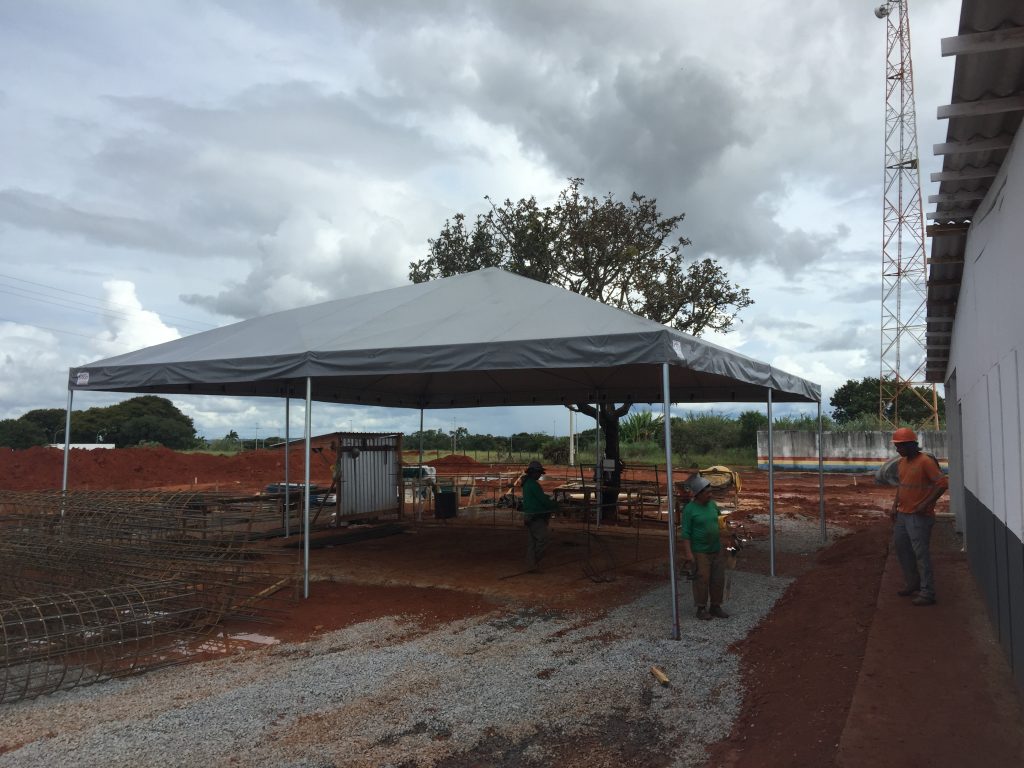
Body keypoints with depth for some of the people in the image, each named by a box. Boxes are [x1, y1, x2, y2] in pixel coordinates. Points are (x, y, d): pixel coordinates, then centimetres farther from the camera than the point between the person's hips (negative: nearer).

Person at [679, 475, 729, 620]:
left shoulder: (712, 504, 5)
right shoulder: (689, 509, -13)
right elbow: (685, 533, -13)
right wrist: (688, 553, -18)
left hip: (717, 550, 6)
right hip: (700, 552, -6)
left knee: (718, 580, 7)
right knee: (702, 580, -1)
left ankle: (716, 607, 19)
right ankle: (701, 609, 11)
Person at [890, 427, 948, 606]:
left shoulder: (925, 461, -16)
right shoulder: (902, 462, 10)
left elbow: (942, 483, -19)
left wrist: (926, 504, -19)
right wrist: (895, 504, 12)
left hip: (919, 517, -9)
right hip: (902, 514, 9)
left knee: (921, 554, -6)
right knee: (900, 547, 16)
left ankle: (927, 593, 1)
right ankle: (912, 584, 31)